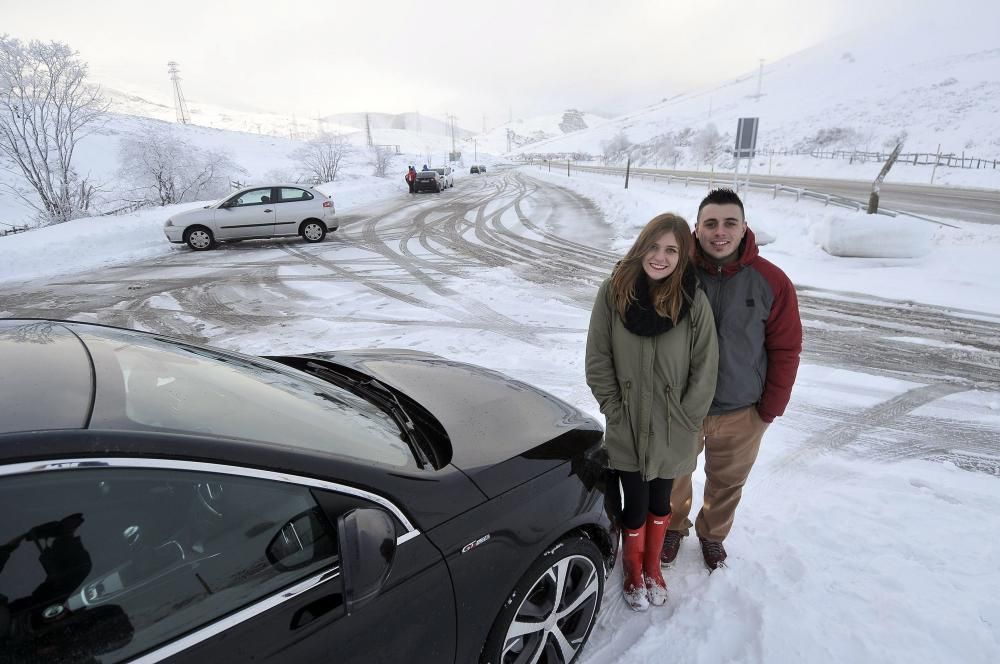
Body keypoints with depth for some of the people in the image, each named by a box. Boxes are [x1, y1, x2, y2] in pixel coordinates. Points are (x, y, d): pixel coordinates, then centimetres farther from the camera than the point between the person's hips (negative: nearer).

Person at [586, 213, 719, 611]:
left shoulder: (694, 301, -12)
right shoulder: (613, 292, -11)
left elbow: (705, 369, -6)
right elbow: (598, 361, -6)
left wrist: (684, 421, -7)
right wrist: (615, 411, -7)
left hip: (672, 432, 1)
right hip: (627, 428, 0)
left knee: (660, 501, 19)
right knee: (635, 504, 12)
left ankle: (653, 565, 47)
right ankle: (633, 571, 41)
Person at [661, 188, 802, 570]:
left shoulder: (771, 282, -11)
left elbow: (786, 349, -3)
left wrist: (770, 410, -1)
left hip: (741, 414, 1)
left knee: (727, 483, 22)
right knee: (674, 477, 20)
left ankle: (712, 534, 50)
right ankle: (674, 527, 49)